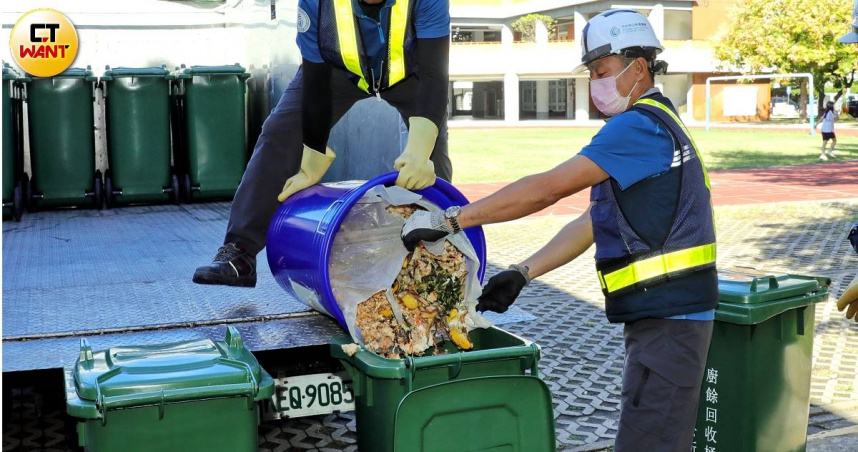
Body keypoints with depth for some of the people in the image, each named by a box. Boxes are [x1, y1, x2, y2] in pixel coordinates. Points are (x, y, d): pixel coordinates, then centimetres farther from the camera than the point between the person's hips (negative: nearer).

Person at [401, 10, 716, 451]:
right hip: (660, 314, 10)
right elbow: (590, 223, 14)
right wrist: (522, 273, 6)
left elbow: (548, 188, -22)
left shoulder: (641, 125, -15)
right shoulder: (651, 126, 18)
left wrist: (450, 219, -20)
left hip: (669, 316, -10)